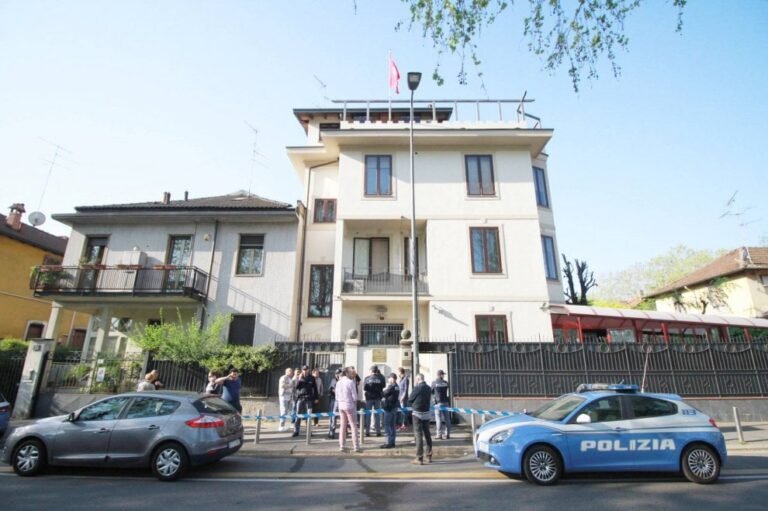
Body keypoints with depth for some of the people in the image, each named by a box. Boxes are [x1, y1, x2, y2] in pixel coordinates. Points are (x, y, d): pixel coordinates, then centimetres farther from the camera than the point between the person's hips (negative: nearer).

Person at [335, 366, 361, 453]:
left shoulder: (339, 382, 5)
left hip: (341, 405, 6)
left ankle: (341, 446, 15)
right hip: (349, 406, -6)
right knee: (353, 426, 4)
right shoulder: (351, 382, -14)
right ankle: (356, 446, 6)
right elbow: (355, 397, -13)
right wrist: (355, 402, 6)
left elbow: (337, 396, 9)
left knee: (342, 426, 13)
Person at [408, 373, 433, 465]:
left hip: (418, 413, -6)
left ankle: (419, 458, 0)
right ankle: (429, 456, 24)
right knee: (427, 434, 15)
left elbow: (409, 401, -7)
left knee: (418, 435, -1)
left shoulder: (417, 388, -15)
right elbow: (427, 399, 10)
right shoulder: (428, 388, 3)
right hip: (427, 413, 6)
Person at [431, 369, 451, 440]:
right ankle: (447, 434, 14)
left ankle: (439, 435, 2)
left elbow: (431, 392, 3)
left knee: (438, 419, 2)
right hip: (445, 402, 2)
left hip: (438, 403, -2)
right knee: (447, 419, 11)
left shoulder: (434, 383, -6)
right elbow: (448, 393, 4)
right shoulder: (446, 383, 0)